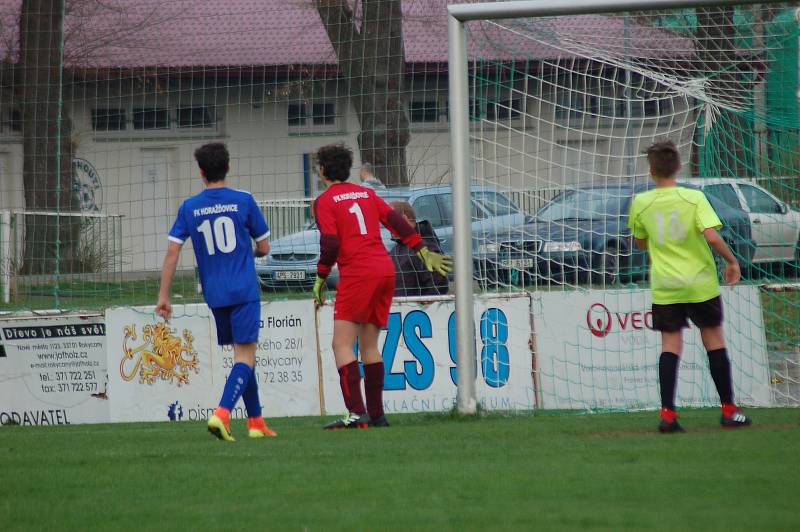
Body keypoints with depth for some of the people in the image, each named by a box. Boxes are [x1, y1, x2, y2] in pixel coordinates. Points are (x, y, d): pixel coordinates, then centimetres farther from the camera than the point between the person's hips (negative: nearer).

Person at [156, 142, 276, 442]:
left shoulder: (189, 208, 3)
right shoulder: (243, 201, -3)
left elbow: (172, 251, -2)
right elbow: (264, 248, 4)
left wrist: (163, 296, 1)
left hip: (214, 294, 4)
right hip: (245, 291, -4)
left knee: (242, 355, 17)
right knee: (245, 356, -6)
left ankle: (255, 421, 20)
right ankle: (222, 414, -26)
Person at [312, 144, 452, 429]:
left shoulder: (325, 201, -1)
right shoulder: (366, 194, 17)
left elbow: (330, 244, -10)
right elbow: (397, 221, 12)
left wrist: (320, 279, 0)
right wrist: (424, 252, 16)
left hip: (357, 274, -7)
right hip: (385, 269, 7)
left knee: (342, 344, -7)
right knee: (369, 344, 13)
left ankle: (356, 412, -20)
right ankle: (376, 414, 11)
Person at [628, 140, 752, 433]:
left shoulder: (641, 203, -2)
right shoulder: (694, 198, -9)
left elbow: (641, 243, 12)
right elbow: (712, 236, -19)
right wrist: (732, 262, -5)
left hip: (664, 288, 1)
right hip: (700, 285, -1)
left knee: (670, 345, 4)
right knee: (714, 341, 11)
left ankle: (667, 414, -8)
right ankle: (729, 411, 15)